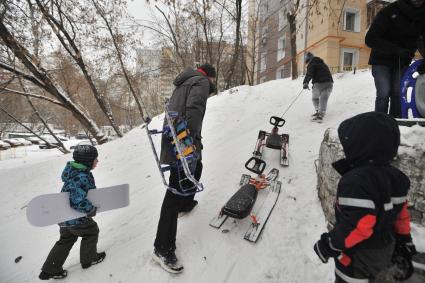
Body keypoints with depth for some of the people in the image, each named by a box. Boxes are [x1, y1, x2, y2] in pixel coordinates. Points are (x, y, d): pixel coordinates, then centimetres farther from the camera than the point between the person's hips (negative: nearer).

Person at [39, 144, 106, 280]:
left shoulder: (74, 171, 0)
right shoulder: (82, 177, -32)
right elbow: (78, 201, -37)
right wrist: (92, 210, -21)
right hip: (76, 219, -9)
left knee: (66, 239, 26)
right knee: (91, 232, 17)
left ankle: (50, 270, 35)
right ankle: (89, 259, 36)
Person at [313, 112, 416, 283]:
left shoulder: (356, 182, -34)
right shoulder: (393, 176, -5)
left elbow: (357, 225, -33)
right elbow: (401, 212, 6)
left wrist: (329, 245, -21)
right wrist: (404, 240, 19)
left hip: (359, 254, -8)